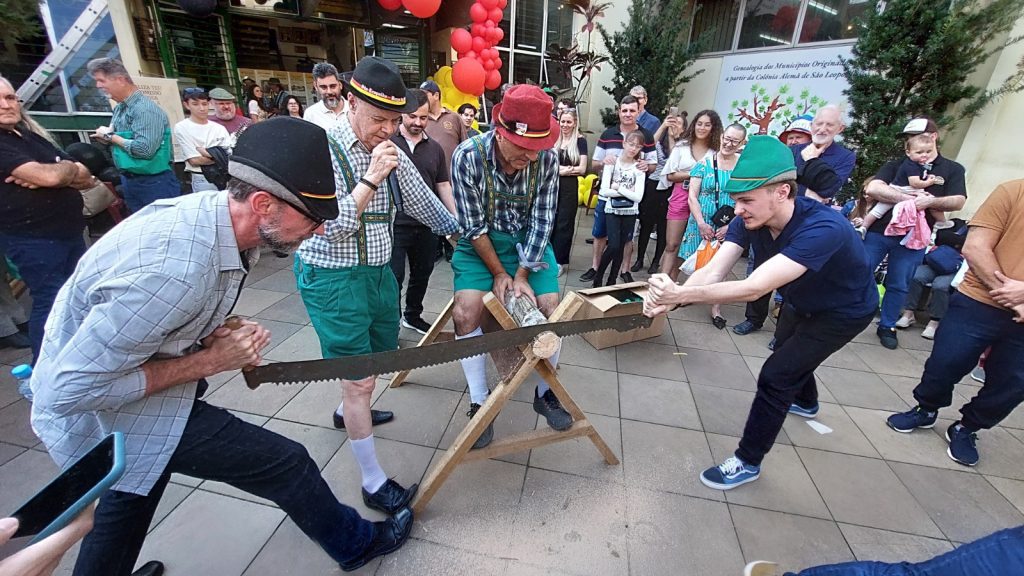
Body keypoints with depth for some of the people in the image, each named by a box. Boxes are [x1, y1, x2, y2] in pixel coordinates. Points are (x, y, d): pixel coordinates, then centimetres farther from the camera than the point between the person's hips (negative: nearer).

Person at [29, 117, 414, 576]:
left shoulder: (215, 212, -12)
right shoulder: (174, 269, -38)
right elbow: (70, 390, -29)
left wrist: (218, 336, -11)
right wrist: (208, 361, -24)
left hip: (119, 371, 8)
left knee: (130, 496, 30)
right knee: (287, 463, -3)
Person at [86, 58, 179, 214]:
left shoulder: (145, 108, -16)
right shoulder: (119, 108, 11)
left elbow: (144, 149, -25)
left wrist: (111, 136, -10)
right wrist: (105, 137, -2)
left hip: (154, 184, -9)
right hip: (129, 182, 9)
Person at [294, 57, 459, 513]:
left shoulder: (391, 151, 5)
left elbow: (424, 204, 15)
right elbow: (332, 226, -19)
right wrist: (372, 177, -24)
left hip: (378, 271, 7)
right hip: (332, 277, -7)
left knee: (379, 355, 22)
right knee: (359, 377, -3)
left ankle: (348, 412, 53)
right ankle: (373, 483, 12)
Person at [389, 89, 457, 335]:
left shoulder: (435, 148, 8)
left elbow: (443, 186, 11)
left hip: (426, 224, 5)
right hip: (394, 223, -5)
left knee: (422, 272, 17)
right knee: (394, 276, 1)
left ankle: (413, 315, 37)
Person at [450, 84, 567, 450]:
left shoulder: (546, 158, -17)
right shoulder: (468, 156, -23)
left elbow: (542, 220, -12)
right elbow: (473, 226, -17)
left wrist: (522, 273, -17)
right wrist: (498, 272, -15)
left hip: (529, 240, 2)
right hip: (480, 241, -1)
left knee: (550, 307, -10)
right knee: (466, 311, -20)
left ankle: (545, 392, 14)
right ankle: (479, 402, -1)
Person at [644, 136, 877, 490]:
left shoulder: (822, 229, -43)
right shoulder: (749, 219, -24)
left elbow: (753, 289, -52)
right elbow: (713, 271, -33)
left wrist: (681, 294, -60)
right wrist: (668, 300, -50)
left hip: (843, 311, -7)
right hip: (802, 301, 7)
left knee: (775, 376, -14)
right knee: (788, 352, 30)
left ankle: (747, 462, 6)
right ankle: (805, 402, 64)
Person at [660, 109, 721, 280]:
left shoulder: (717, 151, 0)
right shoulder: (682, 146, 4)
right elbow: (670, 175, -1)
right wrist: (692, 174, -10)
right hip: (680, 198, 0)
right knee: (672, 245, -3)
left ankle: (671, 282, 18)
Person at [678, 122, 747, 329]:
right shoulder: (705, 163, 0)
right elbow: (692, 195, -4)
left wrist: (730, 225, -12)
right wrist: (701, 223, -13)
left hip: (728, 226, 0)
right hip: (701, 223, 0)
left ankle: (716, 308, 11)